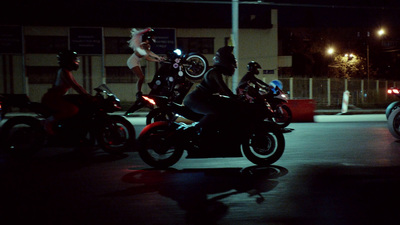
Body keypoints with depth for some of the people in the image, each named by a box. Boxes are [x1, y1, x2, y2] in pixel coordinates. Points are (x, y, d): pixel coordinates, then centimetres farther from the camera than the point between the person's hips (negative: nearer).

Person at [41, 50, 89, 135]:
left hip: (57, 97, 10)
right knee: (73, 109, -28)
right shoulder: (64, 71, -11)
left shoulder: (68, 72, 19)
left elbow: (77, 86, 18)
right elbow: (74, 86, -21)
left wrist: (88, 95, 11)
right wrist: (86, 96, -24)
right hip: (51, 97, -10)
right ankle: (49, 121, -18)